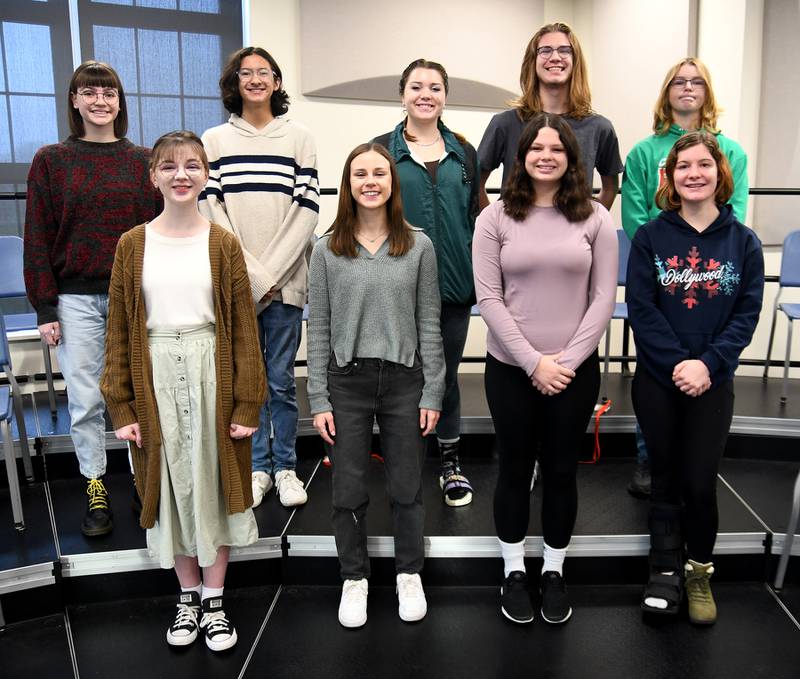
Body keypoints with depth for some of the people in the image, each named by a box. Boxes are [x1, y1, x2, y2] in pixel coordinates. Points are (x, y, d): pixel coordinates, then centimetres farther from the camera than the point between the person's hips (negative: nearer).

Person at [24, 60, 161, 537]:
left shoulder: (142, 161, 6)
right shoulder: (51, 161, 5)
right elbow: (38, 238, 3)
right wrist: (45, 307, -3)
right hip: (76, 298, 0)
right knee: (85, 400, 4)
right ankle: (95, 488, 19)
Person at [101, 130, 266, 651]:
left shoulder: (224, 244, 0)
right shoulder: (133, 245, 2)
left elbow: (244, 329, -2)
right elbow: (119, 331, 3)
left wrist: (247, 403, -5)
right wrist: (123, 406, -1)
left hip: (211, 373, -1)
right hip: (155, 375, 1)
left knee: (213, 480, 8)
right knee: (169, 484, 11)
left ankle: (214, 599, 26)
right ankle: (188, 594, 31)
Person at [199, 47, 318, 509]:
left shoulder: (299, 138, 7)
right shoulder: (214, 141, 9)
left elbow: (307, 211, 0)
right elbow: (212, 212, 0)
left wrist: (271, 275, -9)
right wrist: (253, 276, -9)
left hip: (285, 281, -1)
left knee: (281, 379, 3)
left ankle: (286, 467, 17)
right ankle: (258, 467, 20)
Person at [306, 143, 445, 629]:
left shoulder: (418, 246, 0)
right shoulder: (328, 250, 1)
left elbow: (429, 324, 1)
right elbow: (318, 329, 0)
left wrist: (433, 392, -3)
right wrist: (319, 400, -4)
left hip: (404, 380, 0)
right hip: (347, 381, 0)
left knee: (407, 488, 11)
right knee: (349, 491, 10)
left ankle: (410, 574, 32)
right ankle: (355, 577, 30)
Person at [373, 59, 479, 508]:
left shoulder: (464, 153, 11)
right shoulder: (382, 150, 3)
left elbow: (475, 216, 11)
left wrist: (479, 274, 4)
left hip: (453, 285, 2)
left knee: (447, 373, 12)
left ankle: (451, 462, 27)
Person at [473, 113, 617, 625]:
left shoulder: (595, 218, 1)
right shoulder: (496, 218, -2)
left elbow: (603, 299, -2)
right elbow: (489, 299, -7)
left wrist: (567, 361, -11)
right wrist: (534, 361, -13)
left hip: (576, 369, 1)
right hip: (510, 368, 0)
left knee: (561, 472, 12)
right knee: (515, 469, 12)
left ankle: (554, 572, 31)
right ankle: (514, 572, 29)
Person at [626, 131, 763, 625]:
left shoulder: (743, 241, 1)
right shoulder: (651, 237, -2)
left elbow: (747, 313, -4)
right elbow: (641, 308, -8)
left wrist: (707, 364, -16)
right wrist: (676, 364, -17)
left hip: (713, 383, 0)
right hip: (657, 380, 0)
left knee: (701, 483, 4)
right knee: (666, 479, 11)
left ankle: (699, 571, 27)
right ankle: (665, 571, 26)